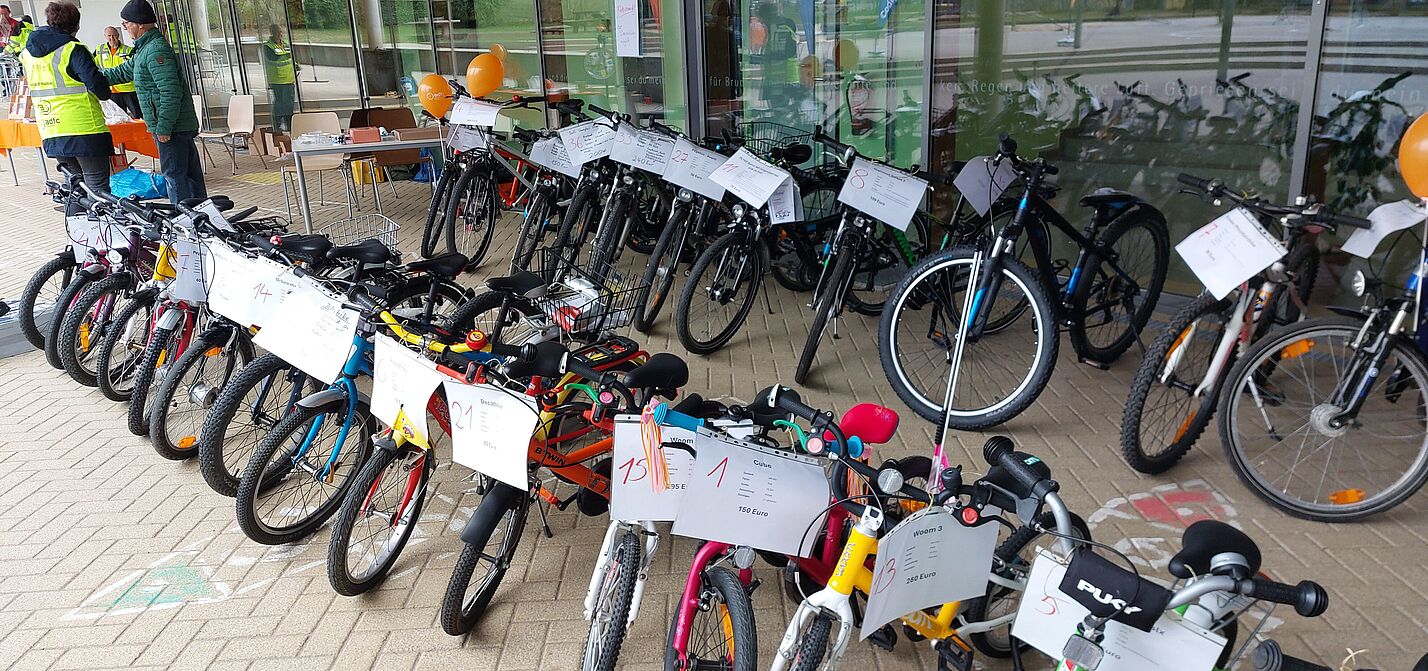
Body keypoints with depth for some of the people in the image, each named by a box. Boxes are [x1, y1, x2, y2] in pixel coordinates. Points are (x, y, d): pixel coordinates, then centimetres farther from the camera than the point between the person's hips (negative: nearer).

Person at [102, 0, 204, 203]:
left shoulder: (156, 49, -16)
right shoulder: (146, 48, 18)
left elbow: (171, 92, -24)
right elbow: (123, 71, 32)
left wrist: (163, 127, -22)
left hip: (172, 127, -10)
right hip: (184, 125, 10)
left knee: (174, 175, -7)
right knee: (191, 174, 13)